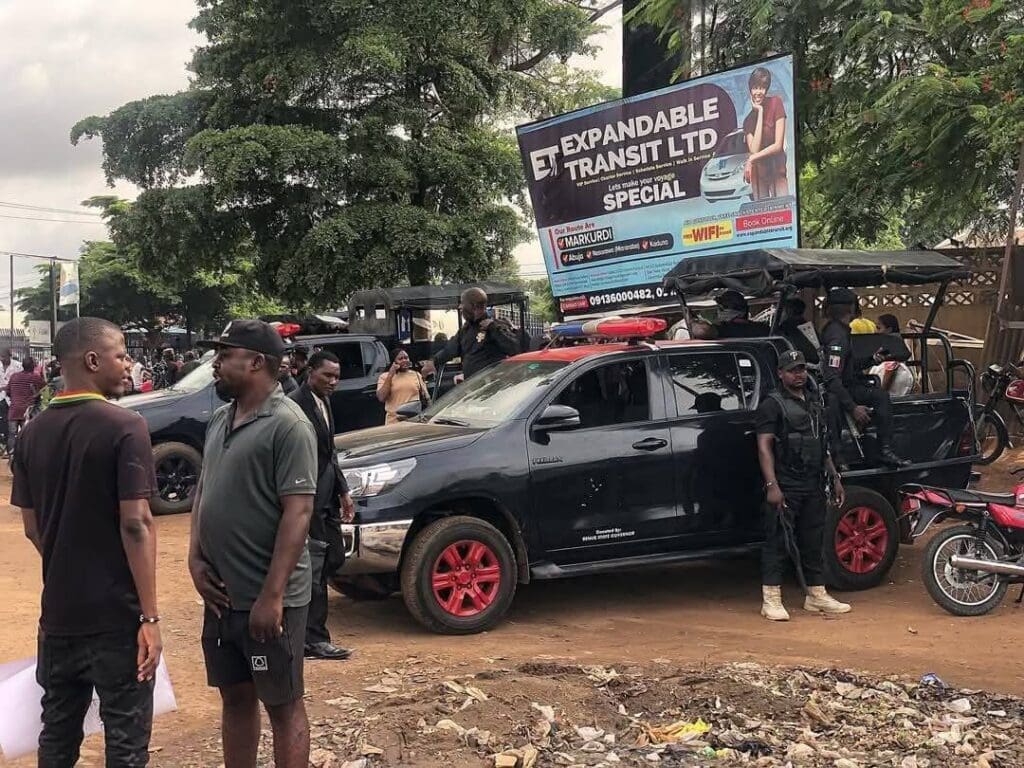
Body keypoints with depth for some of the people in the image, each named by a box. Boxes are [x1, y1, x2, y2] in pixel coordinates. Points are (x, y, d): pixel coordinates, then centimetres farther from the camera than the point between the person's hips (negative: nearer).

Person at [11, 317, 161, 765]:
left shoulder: (33, 433, 5)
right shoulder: (124, 427, -14)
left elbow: (32, 528, 10)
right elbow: (135, 524, -19)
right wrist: (150, 615, -16)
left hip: (58, 611, 6)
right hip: (117, 613, -6)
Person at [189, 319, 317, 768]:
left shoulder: (288, 425, -15)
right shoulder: (220, 420, 10)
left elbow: (297, 512, -19)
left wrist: (272, 595, -22)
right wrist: (195, 559, 3)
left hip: (268, 599, -7)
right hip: (221, 594, 7)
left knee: (282, 704, 5)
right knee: (235, 697, 17)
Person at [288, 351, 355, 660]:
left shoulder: (324, 403, 13)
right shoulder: (296, 405, -17)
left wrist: (343, 492, 18)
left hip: (327, 498, 10)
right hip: (307, 501, -9)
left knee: (334, 557, 14)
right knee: (314, 568, -3)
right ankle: (314, 640, 6)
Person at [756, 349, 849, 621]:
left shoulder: (814, 405, 20)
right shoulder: (773, 404, -4)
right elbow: (764, 447, -12)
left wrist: (835, 478, 19)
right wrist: (772, 485, -21)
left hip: (813, 487, 7)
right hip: (785, 487, -7)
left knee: (814, 541, 12)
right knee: (778, 542, -6)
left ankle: (816, 595, 20)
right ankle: (771, 600, -4)